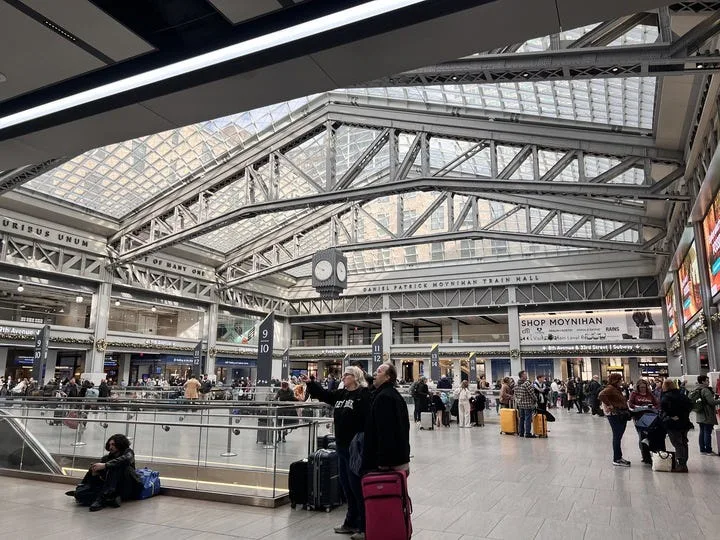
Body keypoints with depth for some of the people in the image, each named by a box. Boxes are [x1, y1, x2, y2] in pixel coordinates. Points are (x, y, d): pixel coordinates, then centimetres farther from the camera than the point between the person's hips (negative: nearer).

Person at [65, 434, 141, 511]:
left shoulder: (128, 452, 6)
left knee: (117, 466, -27)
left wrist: (105, 465, -28)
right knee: (79, 494, -14)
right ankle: (110, 499, -29)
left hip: (126, 489, -4)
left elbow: (126, 459, -19)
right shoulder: (106, 458, 20)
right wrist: (94, 473, -11)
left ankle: (102, 499, -32)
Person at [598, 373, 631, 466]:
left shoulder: (617, 389, 17)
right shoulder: (609, 388, -15)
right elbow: (601, 395, -32)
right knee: (617, 437, -4)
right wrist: (609, 405, -25)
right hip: (615, 415, -9)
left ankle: (619, 457, 24)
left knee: (619, 437, 15)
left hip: (622, 415, 10)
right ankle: (616, 460, 2)